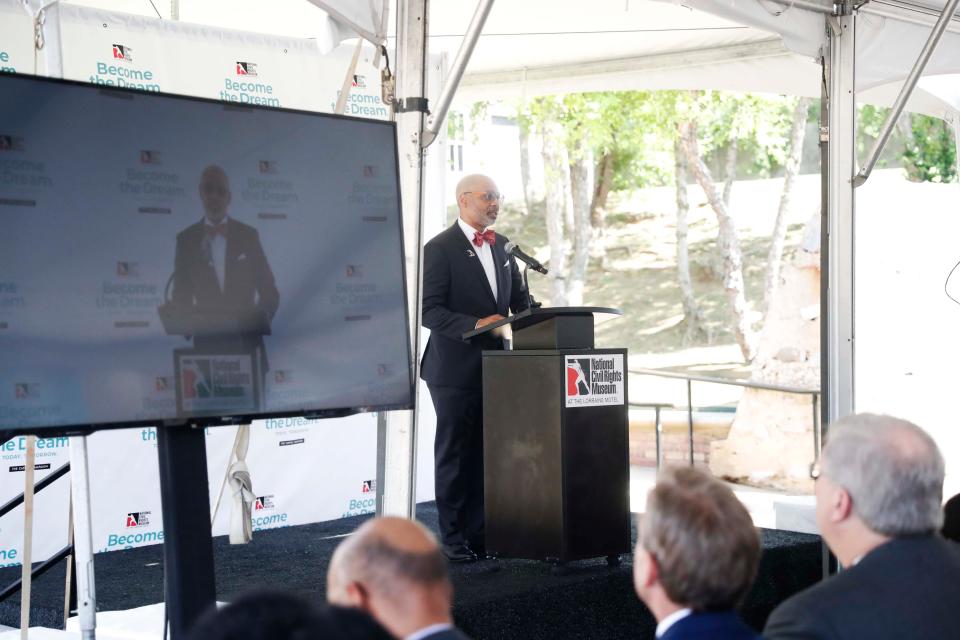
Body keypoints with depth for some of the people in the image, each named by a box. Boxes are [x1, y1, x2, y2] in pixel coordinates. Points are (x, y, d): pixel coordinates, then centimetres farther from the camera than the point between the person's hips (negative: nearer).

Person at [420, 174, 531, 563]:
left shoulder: (500, 246, 13)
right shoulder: (440, 249, -8)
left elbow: (519, 298, 20)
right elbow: (429, 310, -15)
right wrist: (476, 324, -25)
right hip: (455, 368, -6)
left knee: (485, 455, 8)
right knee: (454, 455, 2)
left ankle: (479, 533, 15)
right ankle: (453, 539, 9)